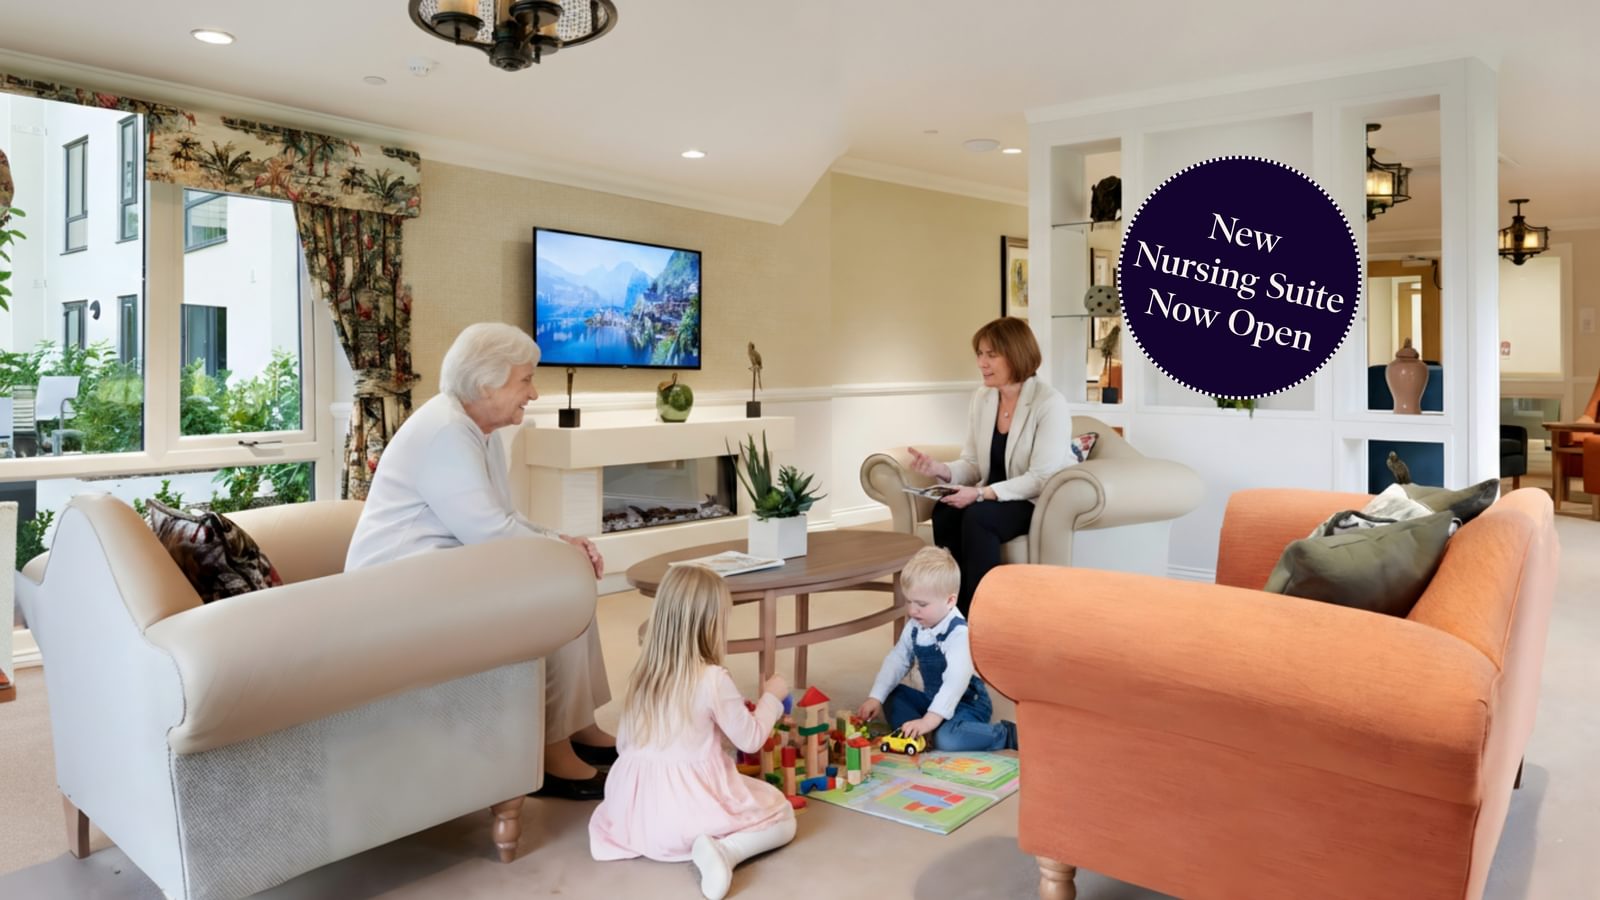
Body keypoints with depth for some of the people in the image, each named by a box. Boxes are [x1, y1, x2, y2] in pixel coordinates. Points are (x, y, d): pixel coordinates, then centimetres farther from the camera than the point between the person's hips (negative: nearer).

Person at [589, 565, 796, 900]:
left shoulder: (643, 673, 0)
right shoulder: (713, 680, -17)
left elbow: (623, 743, 10)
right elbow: (750, 739, -5)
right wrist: (771, 697, 11)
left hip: (637, 809, 6)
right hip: (688, 804, -6)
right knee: (782, 816, 11)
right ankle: (722, 850, -14)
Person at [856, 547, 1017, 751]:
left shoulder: (959, 633, -27)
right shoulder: (915, 627, -1)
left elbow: (957, 681, -37)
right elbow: (897, 660, 6)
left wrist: (930, 719, -46)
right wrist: (876, 697, -3)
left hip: (966, 703, -9)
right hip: (933, 699, 9)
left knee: (947, 739, -34)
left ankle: (1005, 735, -14)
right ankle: (921, 733, -14)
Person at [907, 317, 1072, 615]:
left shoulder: (1050, 403, -15)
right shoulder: (981, 398, 5)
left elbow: (1041, 479, -20)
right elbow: (973, 465, 7)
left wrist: (983, 494, -28)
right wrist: (941, 469, -15)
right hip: (993, 498, 6)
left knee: (978, 517, -33)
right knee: (944, 512, -26)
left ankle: (975, 613, -19)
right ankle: (954, 608, -15)